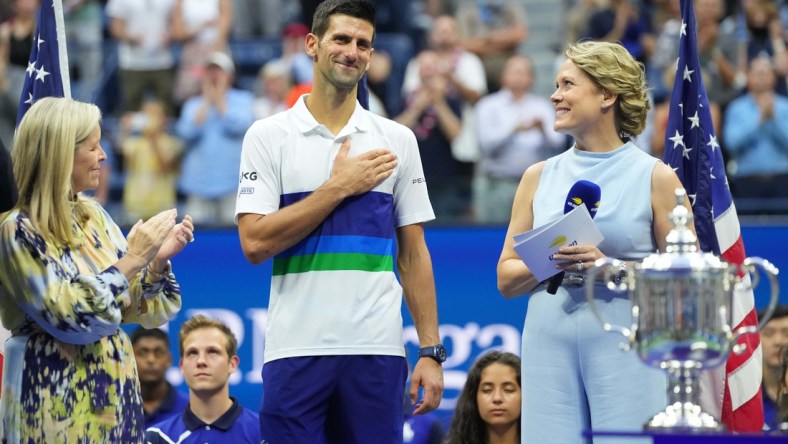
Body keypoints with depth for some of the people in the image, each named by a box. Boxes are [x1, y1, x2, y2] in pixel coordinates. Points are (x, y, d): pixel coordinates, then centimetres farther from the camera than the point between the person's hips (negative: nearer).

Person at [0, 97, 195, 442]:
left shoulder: (93, 216, 6)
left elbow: (132, 308, 11)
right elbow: (73, 319, -20)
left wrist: (159, 259, -5)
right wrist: (131, 260, -18)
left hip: (113, 394, 7)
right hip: (58, 404, -6)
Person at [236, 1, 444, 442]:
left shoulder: (398, 140, 9)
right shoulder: (268, 136, 2)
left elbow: (413, 253, 9)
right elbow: (256, 243, -8)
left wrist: (431, 351, 3)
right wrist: (339, 187, -8)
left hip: (377, 352, 2)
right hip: (296, 351, -2)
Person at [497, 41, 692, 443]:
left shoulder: (655, 178, 3)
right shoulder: (539, 177, 13)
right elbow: (506, 278, 12)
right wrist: (551, 264, -8)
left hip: (624, 347, -3)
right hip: (549, 345, 3)